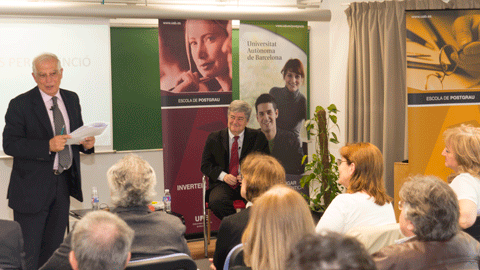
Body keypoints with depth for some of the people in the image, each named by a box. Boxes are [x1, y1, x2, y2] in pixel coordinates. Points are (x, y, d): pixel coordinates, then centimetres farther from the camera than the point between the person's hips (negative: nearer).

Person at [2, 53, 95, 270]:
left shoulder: (71, 99, 8)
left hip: (64, 183, 6)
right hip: (32, 187, -5)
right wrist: (48, 146, -27)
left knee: (54, 246, 15)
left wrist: (87, 143, -6)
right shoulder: (20, 105, -10)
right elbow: (9, 145, -16)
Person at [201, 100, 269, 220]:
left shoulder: (258, 137, 8)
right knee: (216, 202, -34)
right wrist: (223, 175, -10)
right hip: (223, 184, 1)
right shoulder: (214, 138, 9)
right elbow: (205, 165, 9)